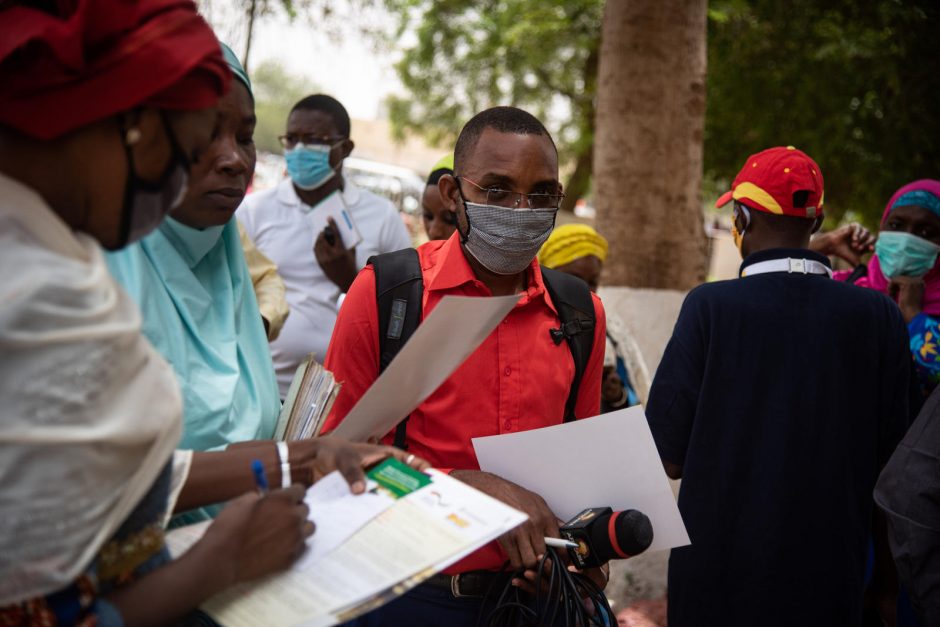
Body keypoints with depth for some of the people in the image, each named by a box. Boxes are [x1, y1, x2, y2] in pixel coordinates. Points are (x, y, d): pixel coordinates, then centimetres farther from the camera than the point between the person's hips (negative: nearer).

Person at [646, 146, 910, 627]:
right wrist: (887, 587, 13)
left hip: (715, 585, -2)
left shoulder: (709, 306, -15)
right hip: (830, 585, 2)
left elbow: (669, 459, -13)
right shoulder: (880, 316, -7)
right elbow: (888, 465, -1)